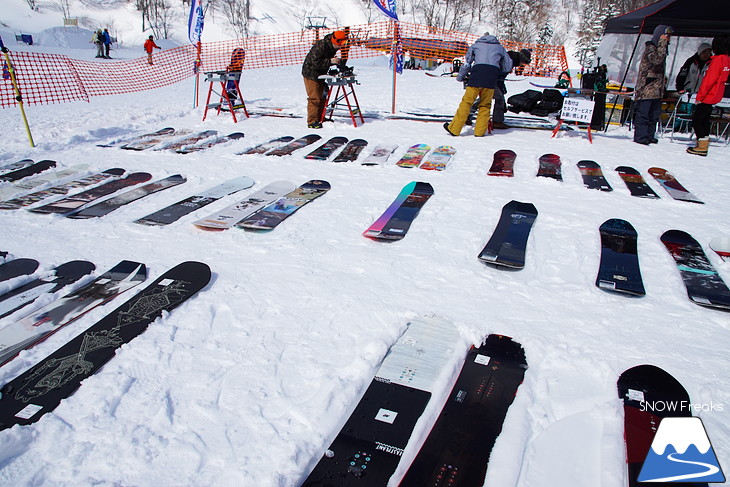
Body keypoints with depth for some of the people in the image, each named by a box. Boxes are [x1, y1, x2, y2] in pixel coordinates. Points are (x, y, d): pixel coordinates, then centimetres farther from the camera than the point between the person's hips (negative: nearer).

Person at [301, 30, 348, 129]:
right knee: (314, 98, -10)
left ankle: (320, 118, 23)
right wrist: (330, 61, -29)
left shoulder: (333, 47, -1)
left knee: (322, 96, 13)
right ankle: (312, 121, -5)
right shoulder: (320, 46, -26)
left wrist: (336, 61, -6)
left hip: (321, 74, 9)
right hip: (311, 74, -9)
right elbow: (316, 62, -29)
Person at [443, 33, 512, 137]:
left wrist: (460, 77, 26)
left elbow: (466, 63, 16)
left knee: (466, 102, -3)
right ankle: (480, 131, 4)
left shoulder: (476, 45, 24)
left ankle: (454, 129, -5)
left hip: (478, 71, -1)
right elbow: (508, 67, 27)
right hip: (493, 74, 2)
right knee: (485, 105, 9)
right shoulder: (499, 47, 28)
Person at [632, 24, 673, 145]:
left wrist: (663, 79, 18)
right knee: (642, 113, -7)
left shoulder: (661, 48, 21)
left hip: (657, 90, 10)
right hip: (646, 89, -10)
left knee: (654, 114, 12)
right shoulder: (650, 47, -8)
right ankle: (640, 137, -4)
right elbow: (656, 59, -28)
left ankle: (649, 136, 18)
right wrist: (662, 43, -21)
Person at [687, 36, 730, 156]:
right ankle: (704, 144, 20)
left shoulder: (717, 60, -18)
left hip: (708, 96, -9)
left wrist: (699, 96, -15)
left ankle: (702, 147, -7)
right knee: (704, 120, 16)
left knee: (696, 121, -6)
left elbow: (709, 80, -21)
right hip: (715, 96, 9)